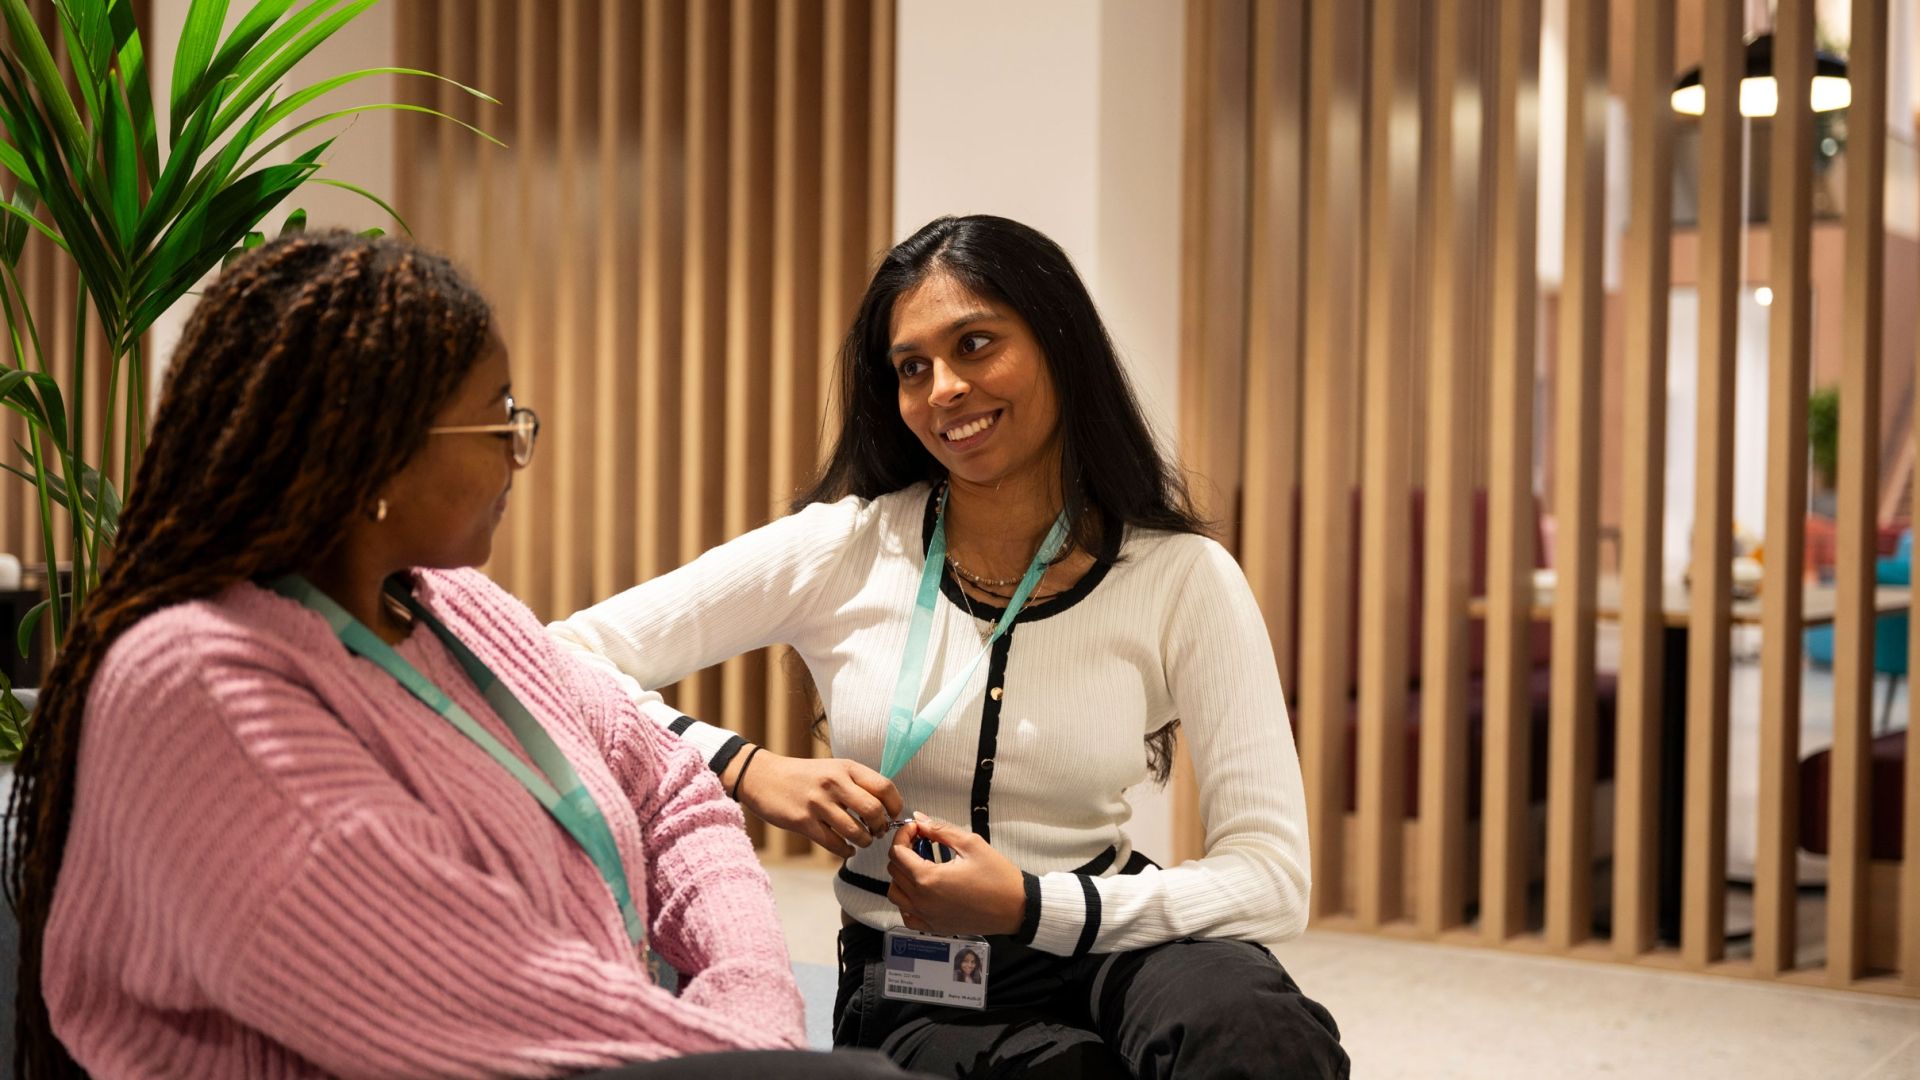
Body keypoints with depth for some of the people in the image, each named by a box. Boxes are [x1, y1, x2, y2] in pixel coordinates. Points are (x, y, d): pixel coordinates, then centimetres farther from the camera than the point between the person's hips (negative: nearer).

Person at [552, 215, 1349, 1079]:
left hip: (1105, 953, 0)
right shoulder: (842, 550, -4)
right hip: (909, 995, 0)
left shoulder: (1183, 579, -4)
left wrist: (1029, 907, -22)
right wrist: (750, 770, -21)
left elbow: (1274, 877, -10)